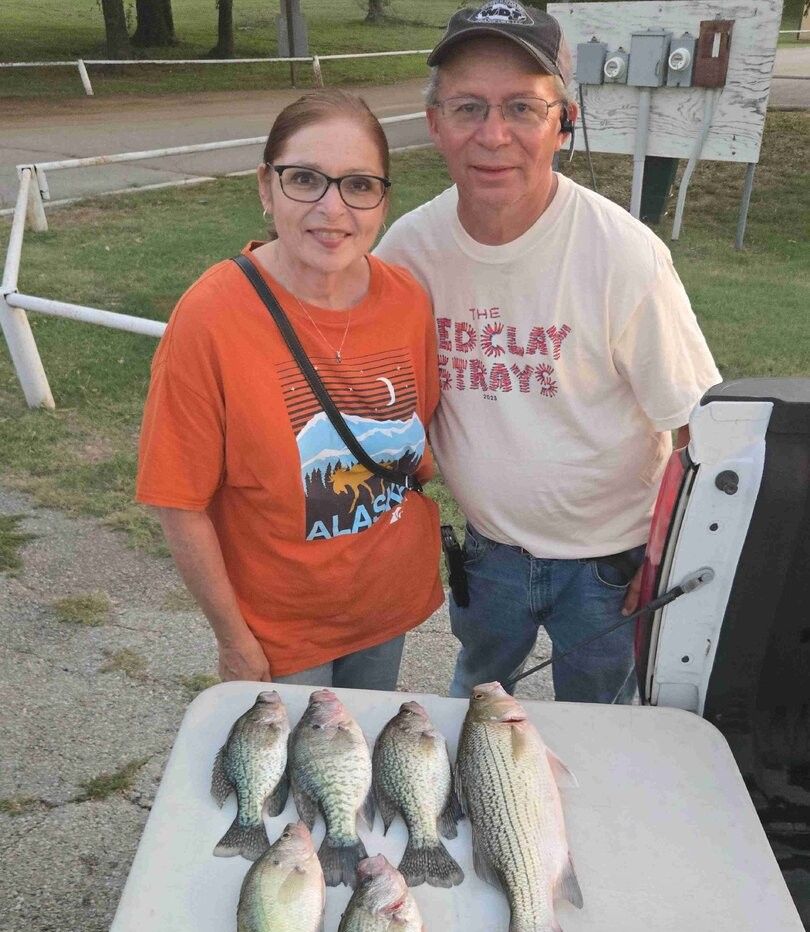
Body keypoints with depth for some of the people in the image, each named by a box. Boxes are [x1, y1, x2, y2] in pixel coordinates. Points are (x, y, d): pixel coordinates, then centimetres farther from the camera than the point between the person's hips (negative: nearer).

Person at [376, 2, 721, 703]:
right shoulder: (409, 245, -13)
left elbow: (696, 427, -16)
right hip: (490, 543, 4)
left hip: (609, 557, -3)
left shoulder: (625, 256, -24)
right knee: (472, 700, 30)